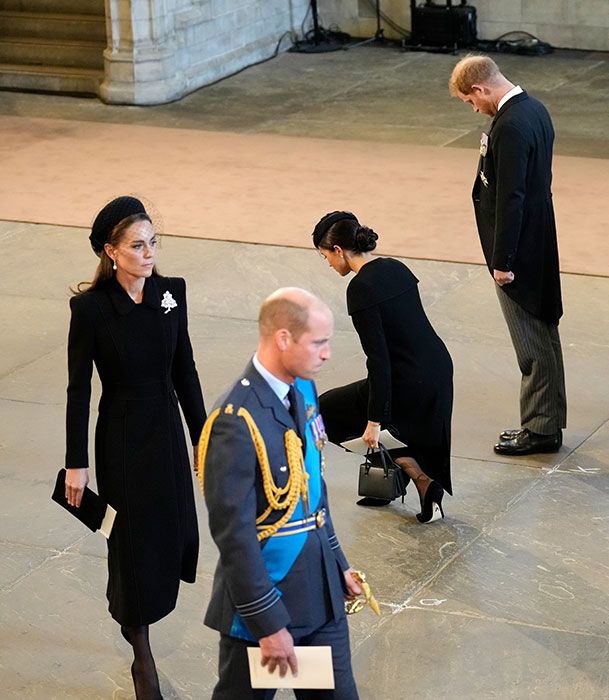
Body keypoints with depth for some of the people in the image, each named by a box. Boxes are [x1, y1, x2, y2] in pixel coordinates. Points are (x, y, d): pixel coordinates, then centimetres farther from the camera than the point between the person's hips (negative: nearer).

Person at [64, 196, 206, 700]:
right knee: (136, 540, 4)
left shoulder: (171, 293, -4)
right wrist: (77, 462, -9)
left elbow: (184, 369, 5)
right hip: (122, 437, -4)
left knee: (176, 532, 12)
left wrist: (202, 437, 7)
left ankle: (128, 607, 42)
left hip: (167, 430, 5)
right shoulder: (91, 307, -16)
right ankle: (142, 659, 19)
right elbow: (79, 387, -10)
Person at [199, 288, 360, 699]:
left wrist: (337, 563, 17)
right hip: (265, 593, -8)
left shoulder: (303, 390, 2)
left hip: (320, 589, 8)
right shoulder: (236, 423, -25)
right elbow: (234, 535, -23)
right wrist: (269, 624, -19)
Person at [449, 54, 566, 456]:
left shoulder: (510, 127, -23)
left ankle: (541, 428, 9)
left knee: (533, 343, 0)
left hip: (520, 251, -10)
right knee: (544, 335, 16)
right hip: (540, 242, 10)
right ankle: (548, 421, 26)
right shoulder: (535, 109, 7)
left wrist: (502, 261, -19)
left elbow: (510, 198, -24)